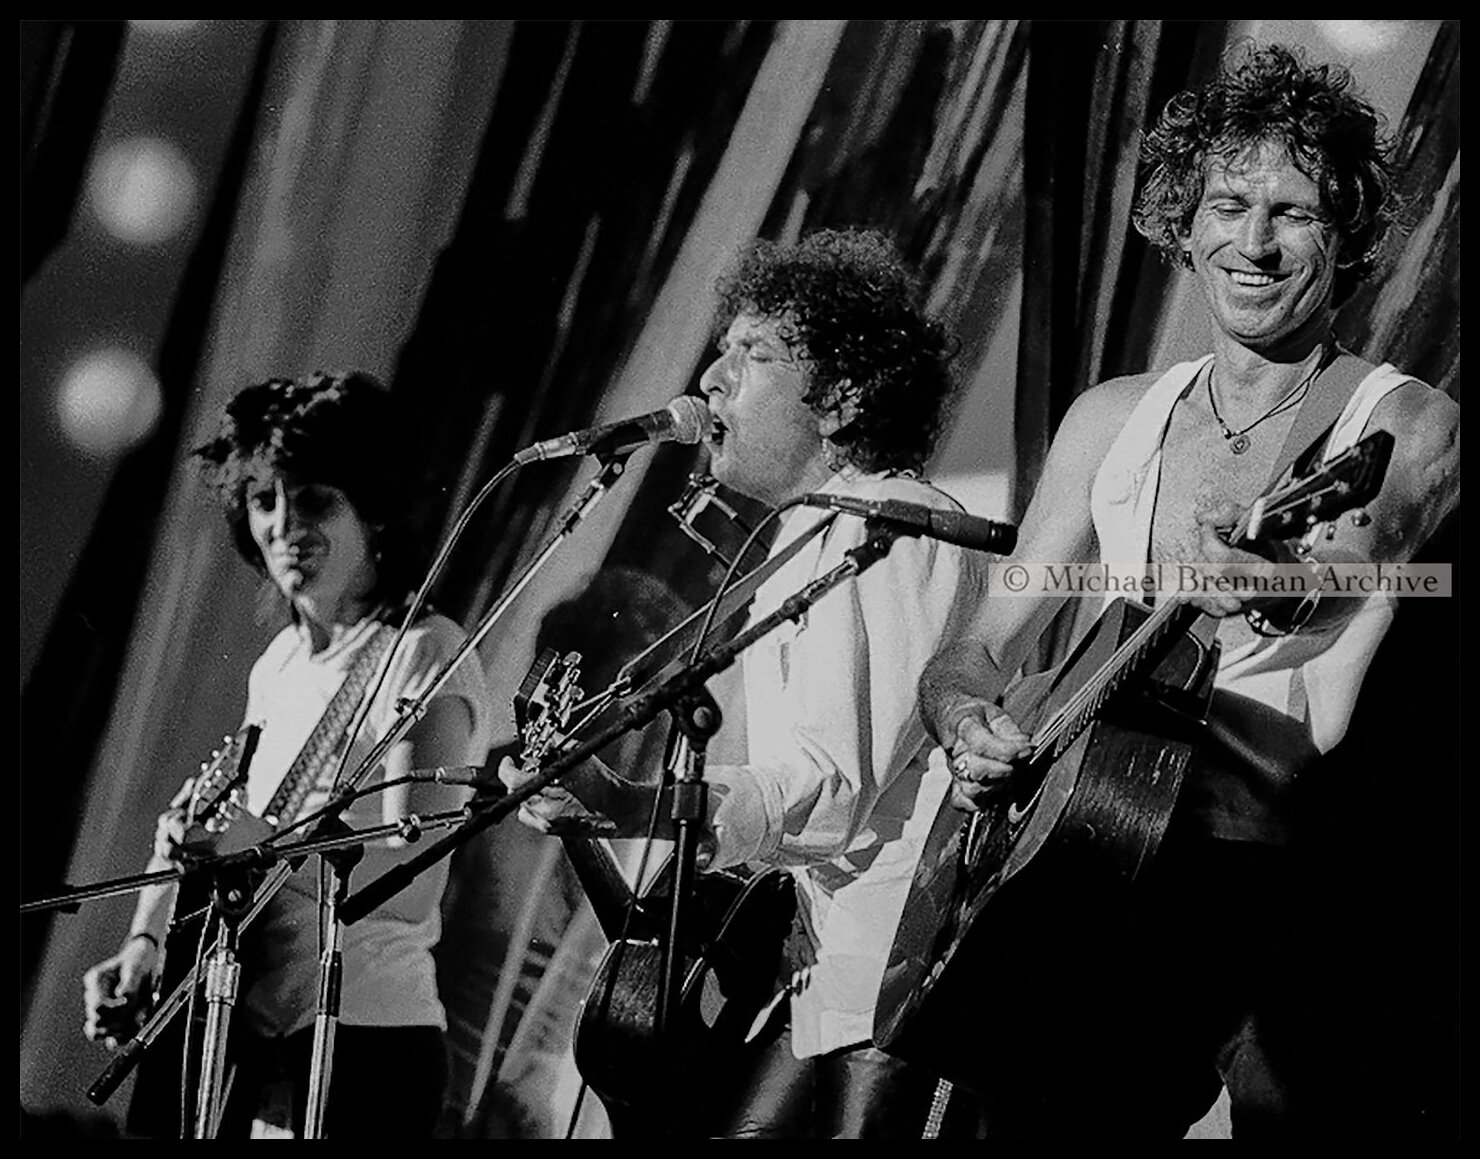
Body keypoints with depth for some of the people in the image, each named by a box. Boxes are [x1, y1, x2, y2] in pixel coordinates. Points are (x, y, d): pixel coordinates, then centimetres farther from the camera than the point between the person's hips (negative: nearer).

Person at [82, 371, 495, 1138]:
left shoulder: (422, 657, -10)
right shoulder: (277, 666, 13)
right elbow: (203, 837, 18)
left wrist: (262, 844, -33)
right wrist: (145, 940, 0)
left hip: (358, 1045, -7)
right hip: (241, 1039, 7)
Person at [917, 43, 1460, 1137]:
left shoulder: (1408, 429, 1)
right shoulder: (1115, 421, 14)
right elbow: (974, 656, 14)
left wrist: (1294, 597, -30)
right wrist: (970, 725, -6)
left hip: (1301, 893, -3)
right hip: (1107, 884, 3)